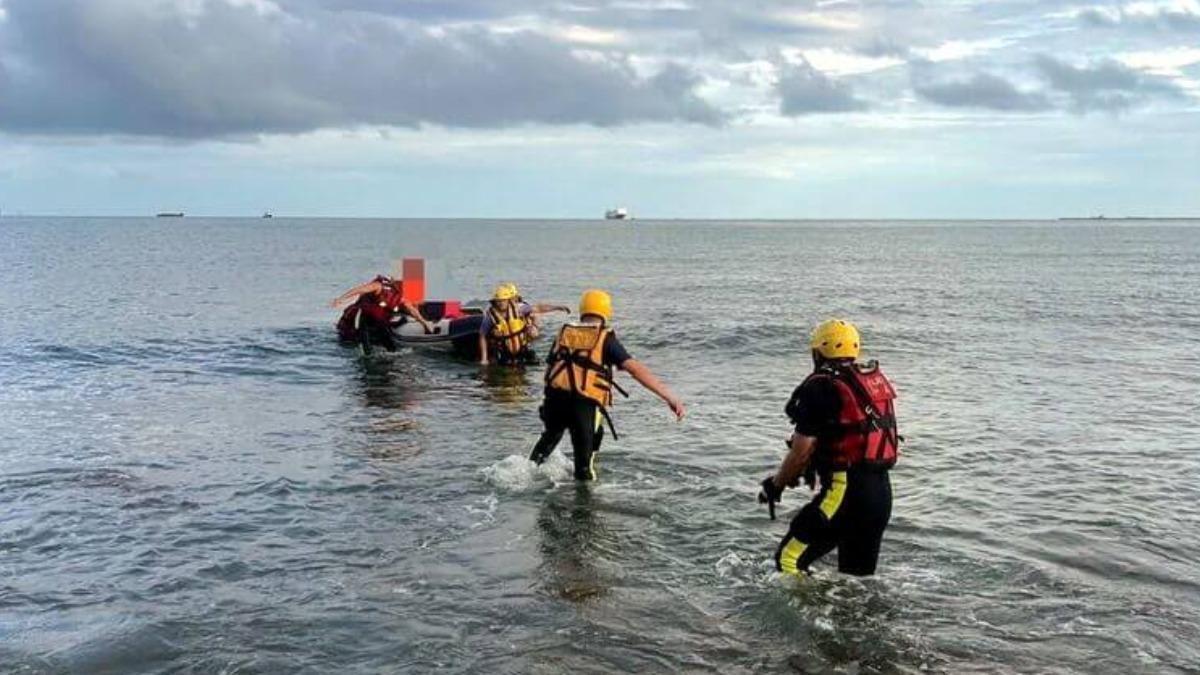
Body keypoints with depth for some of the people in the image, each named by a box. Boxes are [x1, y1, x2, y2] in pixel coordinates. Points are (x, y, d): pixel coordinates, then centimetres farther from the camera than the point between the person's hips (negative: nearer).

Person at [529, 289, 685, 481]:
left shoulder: (564, 333, 14)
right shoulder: (606, 339, 1)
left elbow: (549, 369, 19)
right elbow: (636, 369, -10)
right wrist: (670, 397, -14)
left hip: (554, 399, 5)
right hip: (585, 405, -4)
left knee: (550, 436, 36)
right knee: (585, 461, 10)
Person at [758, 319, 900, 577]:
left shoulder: (820, 388, -10)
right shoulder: (876, 381, 14)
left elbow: (802, 450, -12)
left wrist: (776, 484, 3)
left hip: (845, 491, -8)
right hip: (882, 491, 8)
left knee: (789, 559, -2)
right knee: (859, 574, 18)